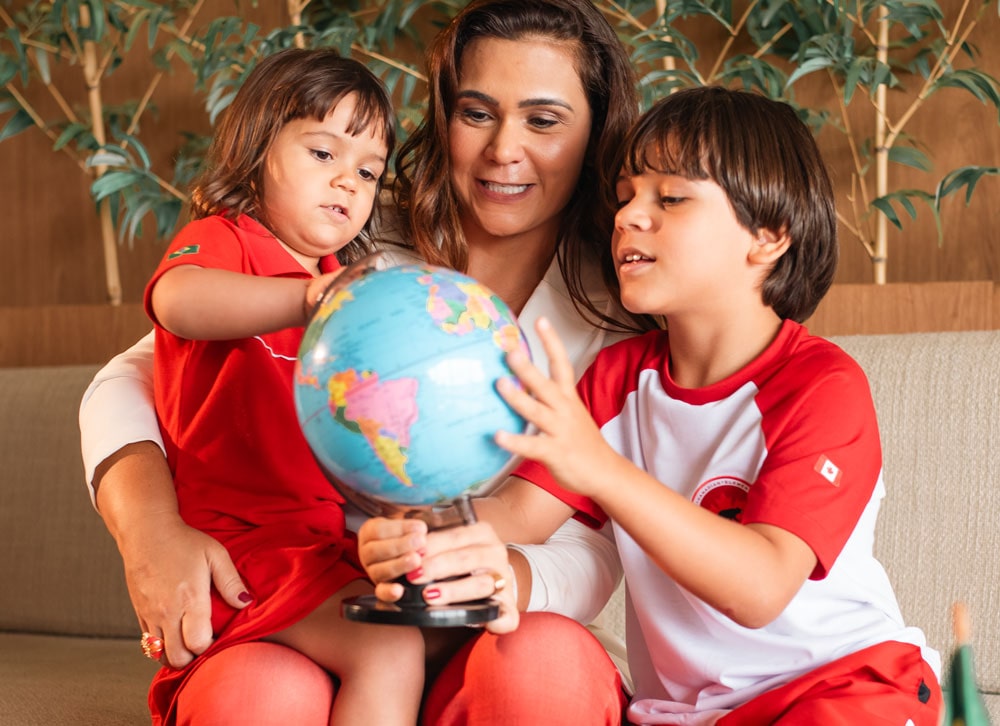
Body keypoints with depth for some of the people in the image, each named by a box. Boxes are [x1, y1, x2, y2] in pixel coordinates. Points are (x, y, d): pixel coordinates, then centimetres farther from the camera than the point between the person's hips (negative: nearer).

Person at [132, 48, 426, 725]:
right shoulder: (224, 239, -3)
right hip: (242, 535, -9)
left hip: (325, 536, 9)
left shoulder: (335, 282, 23)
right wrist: (306, 299, -48)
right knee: (388, 652, -26)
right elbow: (179, 299, -31)